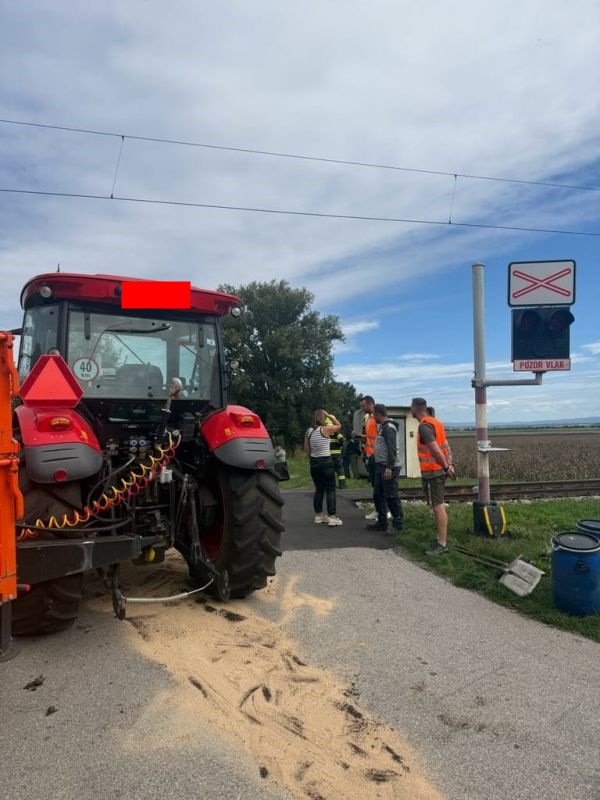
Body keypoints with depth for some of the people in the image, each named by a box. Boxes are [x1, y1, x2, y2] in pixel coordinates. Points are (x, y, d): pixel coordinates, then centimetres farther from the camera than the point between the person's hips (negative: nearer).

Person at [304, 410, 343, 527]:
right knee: (330, 490, 0)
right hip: (326, 461, -6)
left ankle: (318, 515, 21)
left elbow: (306, 449, 8)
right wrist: (330, 416, 11)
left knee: (319, 489, 15)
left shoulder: (309, 431, 4)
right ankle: (332, 517, -1)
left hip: (314, 462, 6)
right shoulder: (325, 429, -12)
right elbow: (339, 425, 6)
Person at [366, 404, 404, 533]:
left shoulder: (389, 427, -15)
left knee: (391, 496, -4)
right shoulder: (382, 427, 15)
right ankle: (382, 522, 20)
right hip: (381, 466, 10)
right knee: (378, 495, 12)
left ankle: (398, 523, 6)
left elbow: (392, 449, -21)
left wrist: (389, 468, -24)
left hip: (389, 467, -10)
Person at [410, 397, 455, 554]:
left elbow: (435, 449, -23)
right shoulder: (435, 422, 13)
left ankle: (442, 544, -2)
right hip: (439, 470, 10)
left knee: (437, 507, -6)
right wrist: (449, 465, 12)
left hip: (432, 472, -10)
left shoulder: (424, 426, -17)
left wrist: (446, 467, -16)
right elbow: (445, 446, 13)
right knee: (439, 506, 16)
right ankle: (442, 538, 24)